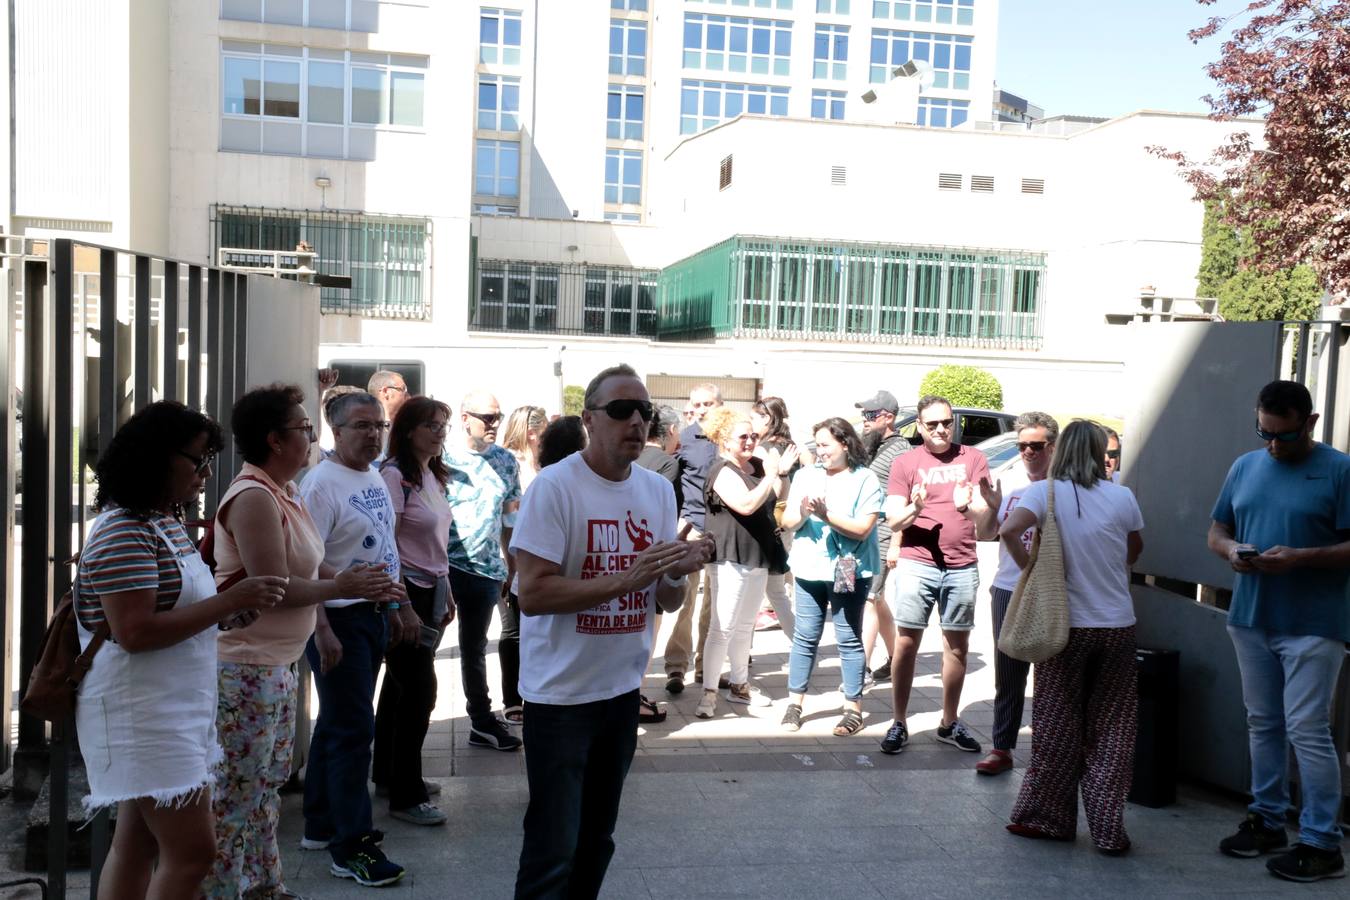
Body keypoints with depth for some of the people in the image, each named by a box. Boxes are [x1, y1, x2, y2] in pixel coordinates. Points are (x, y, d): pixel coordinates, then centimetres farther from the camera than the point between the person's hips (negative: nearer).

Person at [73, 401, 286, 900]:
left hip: (171, 710, 10)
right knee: (192, 850, -6)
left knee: (138, 842, 14)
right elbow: (134, 632, -25)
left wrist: (232, 603, 4)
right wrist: (229, 601, -23)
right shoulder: (123, 533, -18)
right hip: (143, 715, -10)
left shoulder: (167, 523, 12)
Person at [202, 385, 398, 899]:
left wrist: (356, 578, 2)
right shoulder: (254, 498, -20)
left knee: (269, 782, 20)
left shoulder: (283, 493, 11)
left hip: (277, 664, 10)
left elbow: (303, 565, 16)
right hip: (246, 668, -10)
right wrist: (342, 588, -13)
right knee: (235, 795, 0)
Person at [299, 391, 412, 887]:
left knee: (337, 723, 17)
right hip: (339, 618, -8)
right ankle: (352, 847, 3)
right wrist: (322, 631, -24)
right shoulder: (321, 484, -16)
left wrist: (397, 606, 18)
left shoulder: (374, 479, 10)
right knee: (353, 729, -6)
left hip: (375, 614, 9)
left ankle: (320, 824, 29)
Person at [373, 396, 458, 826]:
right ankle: (406, 797, 3)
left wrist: (446, 593, 19)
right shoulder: (395, 475, -14)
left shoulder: (434, 476, 11)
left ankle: (388, 774, 28)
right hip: (405, 591, -8)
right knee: (418, 689, -6)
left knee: (399, 685, 16)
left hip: (430, 592, 8)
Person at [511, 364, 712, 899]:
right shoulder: (554, 487, -16)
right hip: (561, 694, -6)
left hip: (623, 689, 6)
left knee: (596, 839, 19)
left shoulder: (659, 490, 4)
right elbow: (533, 594, -21)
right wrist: (625, 579, -28)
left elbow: (667, 602, 8)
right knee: (553, 850, -1)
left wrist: (679, 574, -15)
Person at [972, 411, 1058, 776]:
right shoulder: (1009, 480, 6)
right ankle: (1002, 748, 17)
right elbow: (986, 535, 10)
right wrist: (993, 507, -8)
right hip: (1009, 589, 4)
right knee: (1007, 674, 9)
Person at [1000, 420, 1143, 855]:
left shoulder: (1045, 492, -6)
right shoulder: (1122, 497, 0)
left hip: (1066, 624, -1)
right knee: (1111, 728, 9)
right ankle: (1109, 830, 11)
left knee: (1058, 725, 11)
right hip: (1117, 626, 1)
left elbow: (1009, 531, -23)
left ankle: (1050, 818, 21)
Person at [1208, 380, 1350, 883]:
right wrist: (1230, 550, -7)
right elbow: (1217, 531, 15)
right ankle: (1266, 821, 26)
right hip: (1251, 619, 6)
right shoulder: (1245, 467, 9)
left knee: (1307, 729, -5)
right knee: (1263, 724, 14)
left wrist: (1301, 557, -23)